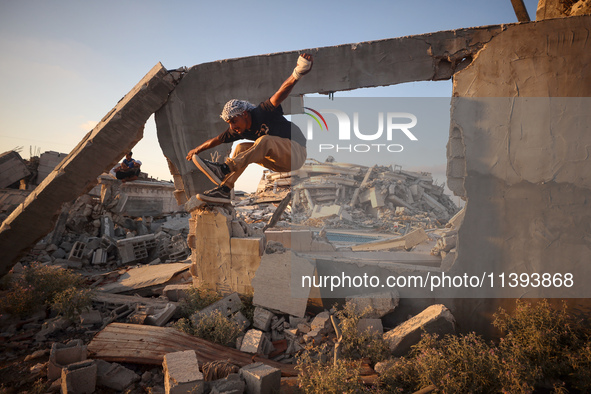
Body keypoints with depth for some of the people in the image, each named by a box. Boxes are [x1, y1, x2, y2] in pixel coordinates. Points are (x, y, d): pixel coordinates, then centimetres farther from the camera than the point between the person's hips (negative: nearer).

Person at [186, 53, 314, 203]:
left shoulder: (263, 112, -17)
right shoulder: (238, 131, 2)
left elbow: (281, 92, -33)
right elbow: (216, 140, 15)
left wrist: (295, 76, -51)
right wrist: (197, 150, 26)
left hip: (296, 152, -6)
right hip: (278, 163, 7)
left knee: (264, 140, -31)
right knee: (241, 148, -8)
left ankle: (225, 168, -36)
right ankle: (224, 189, -21)